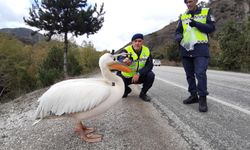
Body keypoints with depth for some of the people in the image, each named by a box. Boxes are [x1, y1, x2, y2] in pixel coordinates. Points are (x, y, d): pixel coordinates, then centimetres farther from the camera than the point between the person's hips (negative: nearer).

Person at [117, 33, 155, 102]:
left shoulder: (147, 50, -9)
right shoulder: (126, 50, -20)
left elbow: (149, 65, -15)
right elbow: (120, 60, -40)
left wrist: (139, 74, -30)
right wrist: (123, 61, -67)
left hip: (140, 76, 1)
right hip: (126, 76, -1)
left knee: (151, 75, -25)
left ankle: (143, 93, 1)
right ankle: (127, 90, 16)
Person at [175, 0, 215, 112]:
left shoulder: (206, 12, 7)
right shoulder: (182, 16, 16)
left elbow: (211, 27, -3)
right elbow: (178, 31, 12)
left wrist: (196, 24, -17)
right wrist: (178, 36, -12)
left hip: (200, 49, -4)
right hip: (186, 49, 4)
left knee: (200, 73, -14)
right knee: (189, 74, 9)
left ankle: (202, 98, -4)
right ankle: (193, 95, 22)